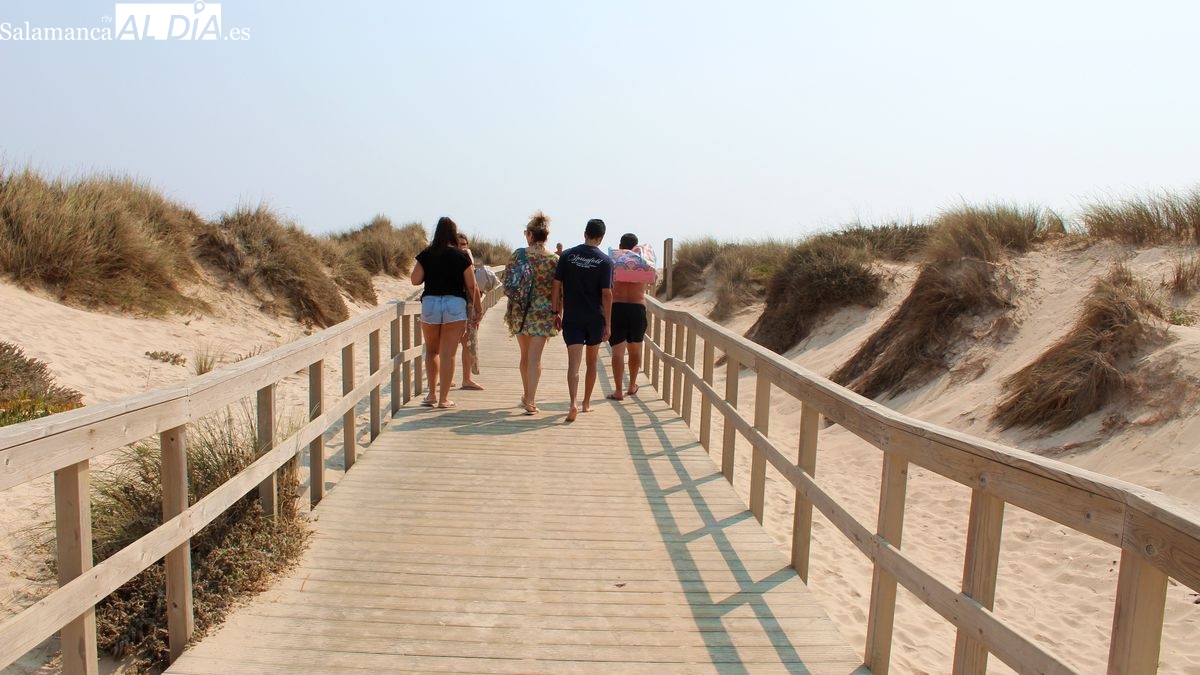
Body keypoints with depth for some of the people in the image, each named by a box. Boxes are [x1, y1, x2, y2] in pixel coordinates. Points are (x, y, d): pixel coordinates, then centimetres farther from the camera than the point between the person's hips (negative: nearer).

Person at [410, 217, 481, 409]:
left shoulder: (426, 254, 1)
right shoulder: (461, 256, -3)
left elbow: (415, 280, 1)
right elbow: (471, 286, -2)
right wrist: (478, 306, 10)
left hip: (430, 303, 2)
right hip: (455, 305, -2)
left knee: (431, 351, 19)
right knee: (448, 353, 2)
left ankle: (432, 394, 15)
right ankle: (443, 398, 5)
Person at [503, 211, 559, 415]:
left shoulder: (518, 254, -3)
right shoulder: (555, 259, -4)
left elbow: (507, 281, -2)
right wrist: (558, 311, 8)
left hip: (519, 310, 2)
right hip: (543, 312, -1)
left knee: (525, 354, 18)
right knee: (535, 357, 0)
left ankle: (527, 396, 30)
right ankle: (530, 401, -4)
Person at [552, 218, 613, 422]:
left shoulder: (567, 255, 0)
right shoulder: (605, 261, -5)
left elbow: (557, 286, 0)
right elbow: (607, 294, -9)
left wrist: (556, 313, 9)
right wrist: (608, 323, -5)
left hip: (571, 318, 0)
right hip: (595, 319, 0)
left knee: (573, 363, -5)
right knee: (591, 362, 16)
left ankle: (574, 404, -24)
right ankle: (586, 403, 27)